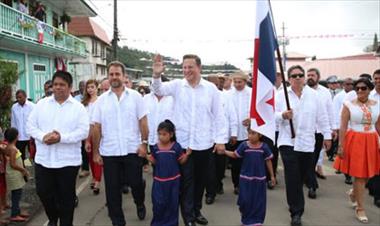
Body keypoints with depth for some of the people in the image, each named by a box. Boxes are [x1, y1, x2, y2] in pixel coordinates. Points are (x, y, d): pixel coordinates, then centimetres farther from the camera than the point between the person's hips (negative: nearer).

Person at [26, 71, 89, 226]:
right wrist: (43, 136, -16)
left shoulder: (78, 107, -3)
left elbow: (84, 131, -11)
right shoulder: (41, 104, 5)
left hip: (68, 160, -3)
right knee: (43, 192, 11)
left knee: (66, 196, 8)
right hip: (43, 159, 3)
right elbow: (30, 126, 4)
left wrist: (62, 138, -23)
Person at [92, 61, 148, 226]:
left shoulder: (135, 96, 0)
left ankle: (140, 204, 41)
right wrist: (96, 152, 1)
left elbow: (143, 121, -1)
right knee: (112, 189, 9)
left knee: (136, 183, 7)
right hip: (109, 152, 2)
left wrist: (144, 143, -8)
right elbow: (96, 127, 3)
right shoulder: (101, 100, 3)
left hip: (132, 149, -1)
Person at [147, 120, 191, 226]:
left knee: (172, 202, 9)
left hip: (173, 179, -1)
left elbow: (181, 161, 0)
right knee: (158, 203, 2)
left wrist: (187, 154, -17)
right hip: (159, 180, 1)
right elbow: (154, 162, 8)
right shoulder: (155, 147, -2)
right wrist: (148, 158, -10)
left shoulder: (176, 147, -7)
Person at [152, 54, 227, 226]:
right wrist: (156, 75, -33)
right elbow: (159, 90, -14)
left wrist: (220, 139, -1)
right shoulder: (177, 85, 0)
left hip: (204, 143, 1)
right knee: (186, 180, 5)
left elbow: (218, 115, 1)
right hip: (182, 143, -1)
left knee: (200, 179, 15)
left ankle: (196, 210, 34)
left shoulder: (211, 88, -1)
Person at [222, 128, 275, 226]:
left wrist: (272, 176, 7)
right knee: (245, 199, 3)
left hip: (260, 178, 1)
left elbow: (268, 161, 3)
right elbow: (234, 155, 4)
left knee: (258, 201, 8)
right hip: (245, 178, 0)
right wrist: (224, 151, -10)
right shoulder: (244, 145, -8)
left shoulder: (264, 147, -7)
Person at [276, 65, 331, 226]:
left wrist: (327, 135, 10)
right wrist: (283, 115, -20)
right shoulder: (282, 95, 2)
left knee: (302, 177, 11)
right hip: (288, 142, -2)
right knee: (292, 177, -7)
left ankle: (294, 202, 36)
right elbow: (273, 115, 1)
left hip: (307, 142, 2)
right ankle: (296, 212, 2)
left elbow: (322, 117, 9)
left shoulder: (313, 95, 6)